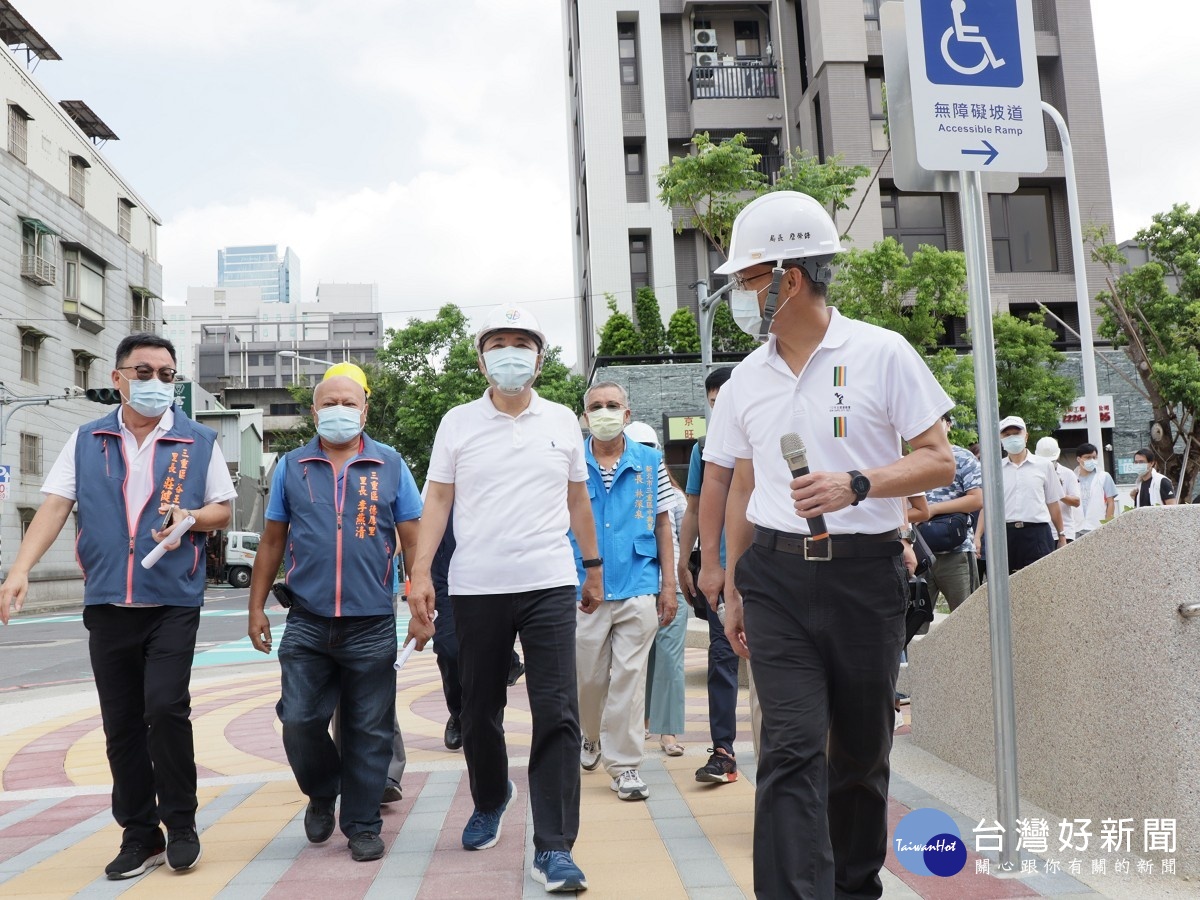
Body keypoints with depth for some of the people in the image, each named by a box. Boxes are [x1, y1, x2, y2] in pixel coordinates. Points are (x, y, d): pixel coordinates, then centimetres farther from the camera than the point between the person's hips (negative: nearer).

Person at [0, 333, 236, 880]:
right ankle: (139, 835, 21)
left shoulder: (198, 442, 3)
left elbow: (223, 510, 8)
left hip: (173, 602, -2)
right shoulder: (86, 441, 8)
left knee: (166, 707, -13)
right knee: (120, 725, 8)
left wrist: (190, 518, -14)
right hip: (107, 604, 3)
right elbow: (55, 506, 2)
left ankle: (180, 824, 7)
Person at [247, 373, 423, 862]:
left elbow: (413, 541, 3)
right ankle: (322, 792, 31)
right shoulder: (291, 467, 8)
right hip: (307, 624, 1)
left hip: (372, 625, -1)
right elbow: (272, 541, 12)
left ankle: (362, 825, 22)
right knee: (299, 721, 1)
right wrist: (256, 607, 8)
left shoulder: (390, 465, 4)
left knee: (369, 731, 5)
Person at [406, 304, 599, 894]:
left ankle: (553, 849, 0)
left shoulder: (563, 422, 8)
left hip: (549, 585, 0)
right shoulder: (457, 423, 5)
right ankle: (489, 803, 40)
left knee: (557, 714, -7)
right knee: (479, 711, 13)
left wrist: (593, 566, 17)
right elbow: (438, 500, 3)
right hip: (475, 588, 1)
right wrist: (420, 572, -5)